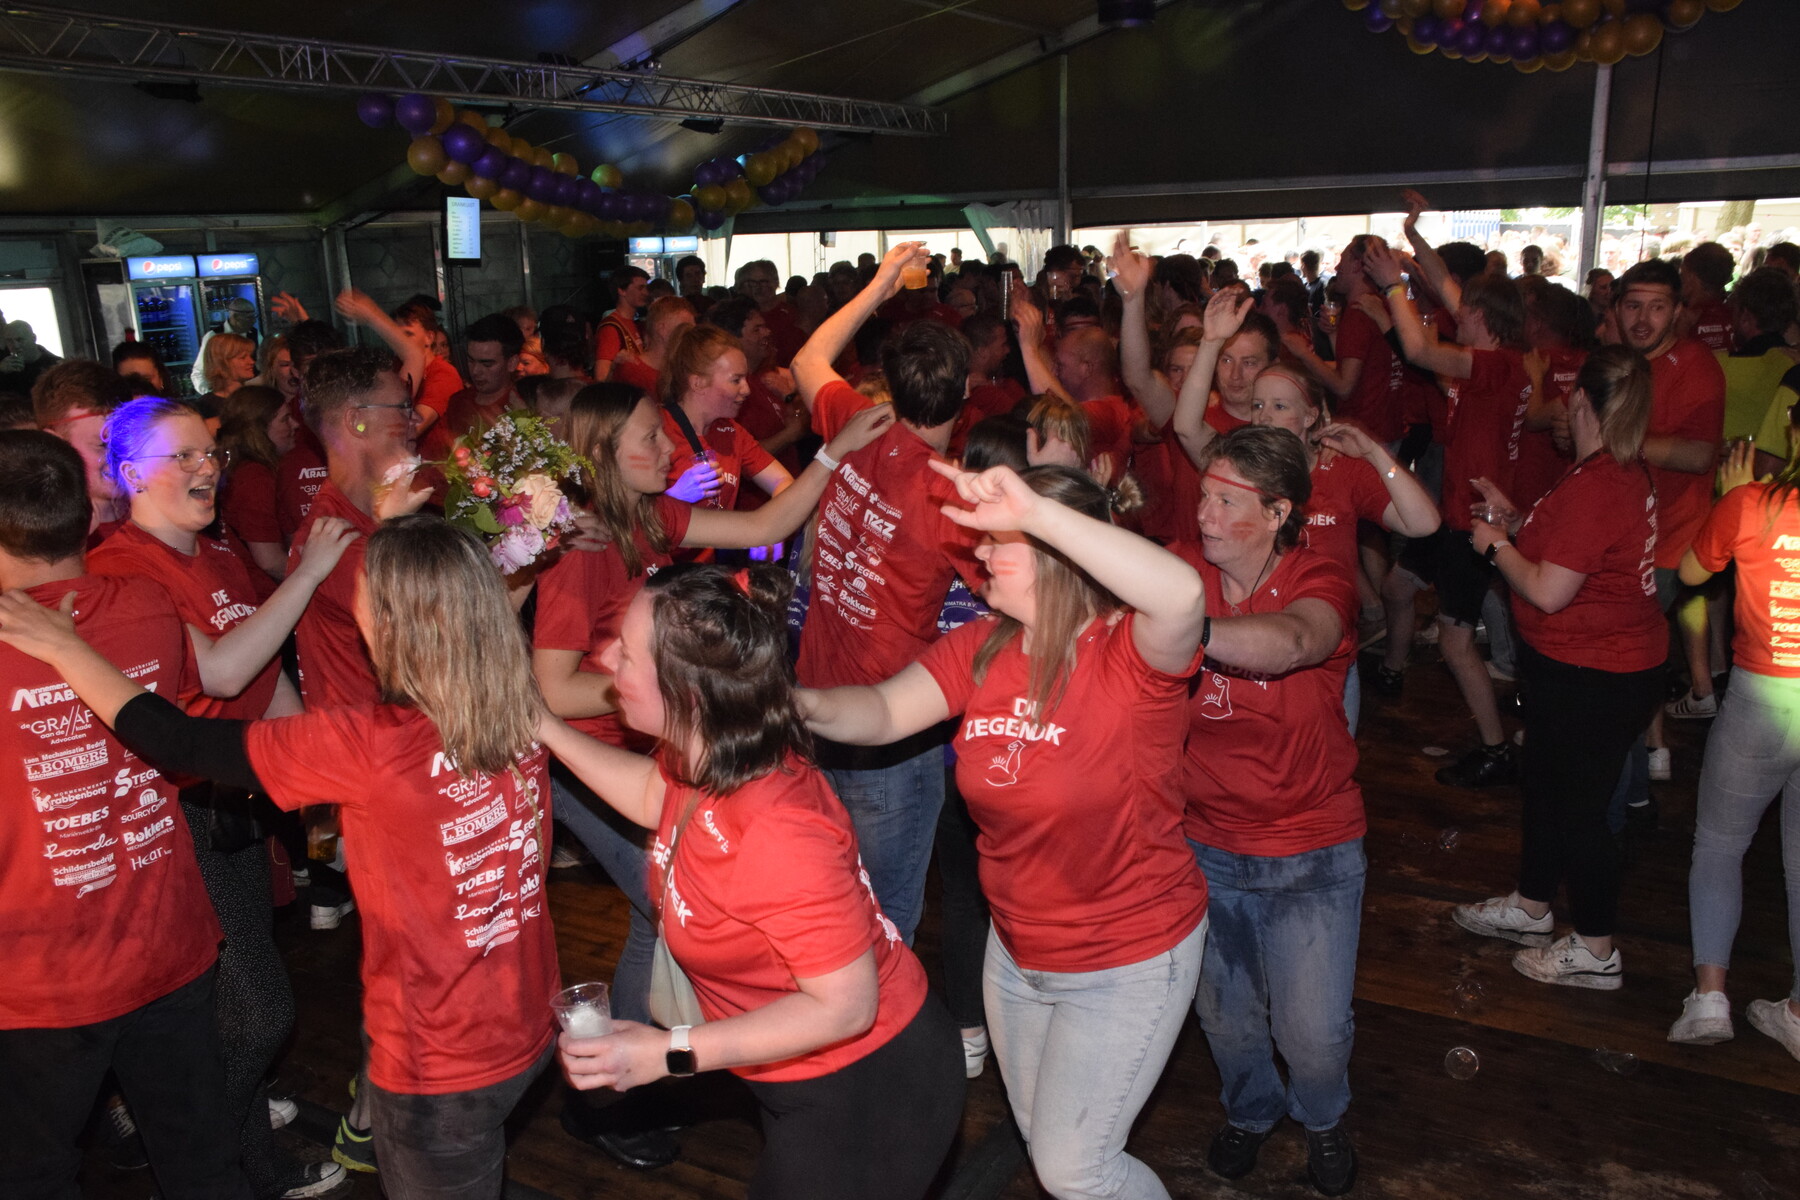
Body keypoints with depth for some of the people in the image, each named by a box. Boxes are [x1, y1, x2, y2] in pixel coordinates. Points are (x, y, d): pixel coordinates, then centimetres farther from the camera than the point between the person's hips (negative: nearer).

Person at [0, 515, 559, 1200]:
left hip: (439, 1067, -6)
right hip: (529, 1032, 6)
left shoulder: (372, 745, -26)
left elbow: (186, 744, -16)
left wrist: (64, 648, -5)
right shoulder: (518, 714, -9)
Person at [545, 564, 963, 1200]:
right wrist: (539, 724, 7)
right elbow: (656, 796, 12)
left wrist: (670, 1052, -27)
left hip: (867, 1094, -8)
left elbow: (846, 1004, -31)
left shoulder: (775, 835, -38)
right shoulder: (704, 755, -13)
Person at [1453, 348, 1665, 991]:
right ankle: (1531, 906, 40)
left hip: (1592, 676, -10)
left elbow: (1549, 592, -26)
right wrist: (1516, 521, 12)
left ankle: (1596, 951, 21)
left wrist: (1496, 545, -11)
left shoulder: (1593, 487, -27)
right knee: (1543, 781, 23)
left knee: (1578, 805, 4)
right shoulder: (1624, 472, 6)